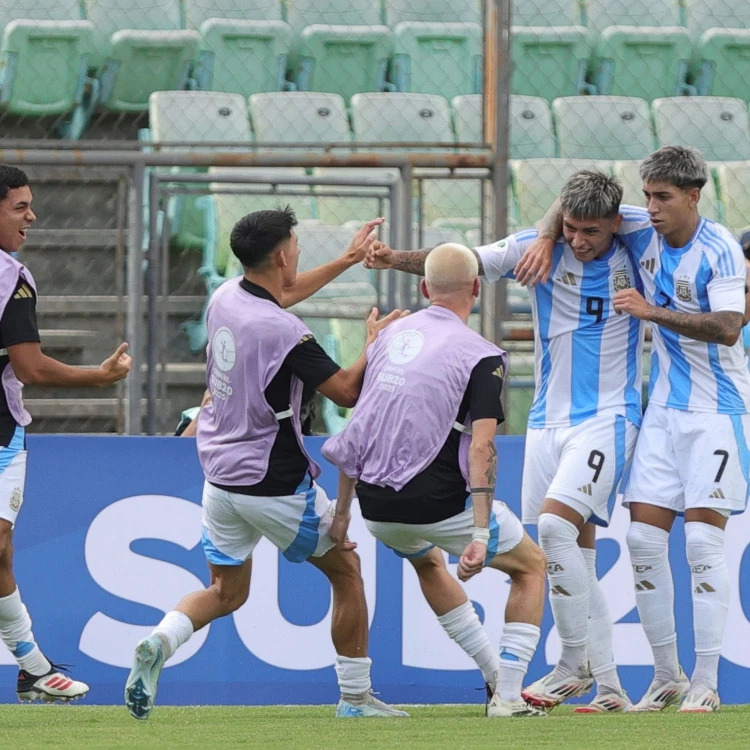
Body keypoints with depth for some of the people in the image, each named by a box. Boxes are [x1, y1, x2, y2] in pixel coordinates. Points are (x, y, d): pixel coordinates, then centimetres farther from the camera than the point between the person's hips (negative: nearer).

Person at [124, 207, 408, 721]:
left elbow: (277, 295, 23)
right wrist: (374, 343, 1)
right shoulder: (285, 332, -23)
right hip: (277, 483, -7)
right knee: (346, 571, 12)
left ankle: (159, 644, -10)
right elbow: (347, 392, -17)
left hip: (221, 480, 7)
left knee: (227, 592, 18)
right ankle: (356, 697, 15)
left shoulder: (225, 298, 0)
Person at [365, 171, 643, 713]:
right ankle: (609, 687, 15)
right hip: (549, 420, 4)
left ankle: (576, 664, -12)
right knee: (575, 553, 5)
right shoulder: (539, 249, -2)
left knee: (555, 523, -22)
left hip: (608, 418, -4)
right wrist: (401, 259, -26)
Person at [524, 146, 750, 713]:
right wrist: (547, 241, -6)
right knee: (644, 537, 0)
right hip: (665, 407, 6)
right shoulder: (642, 230, 1)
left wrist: (655, 312, -33)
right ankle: (667, 677, 8)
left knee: (703, 539, -10)